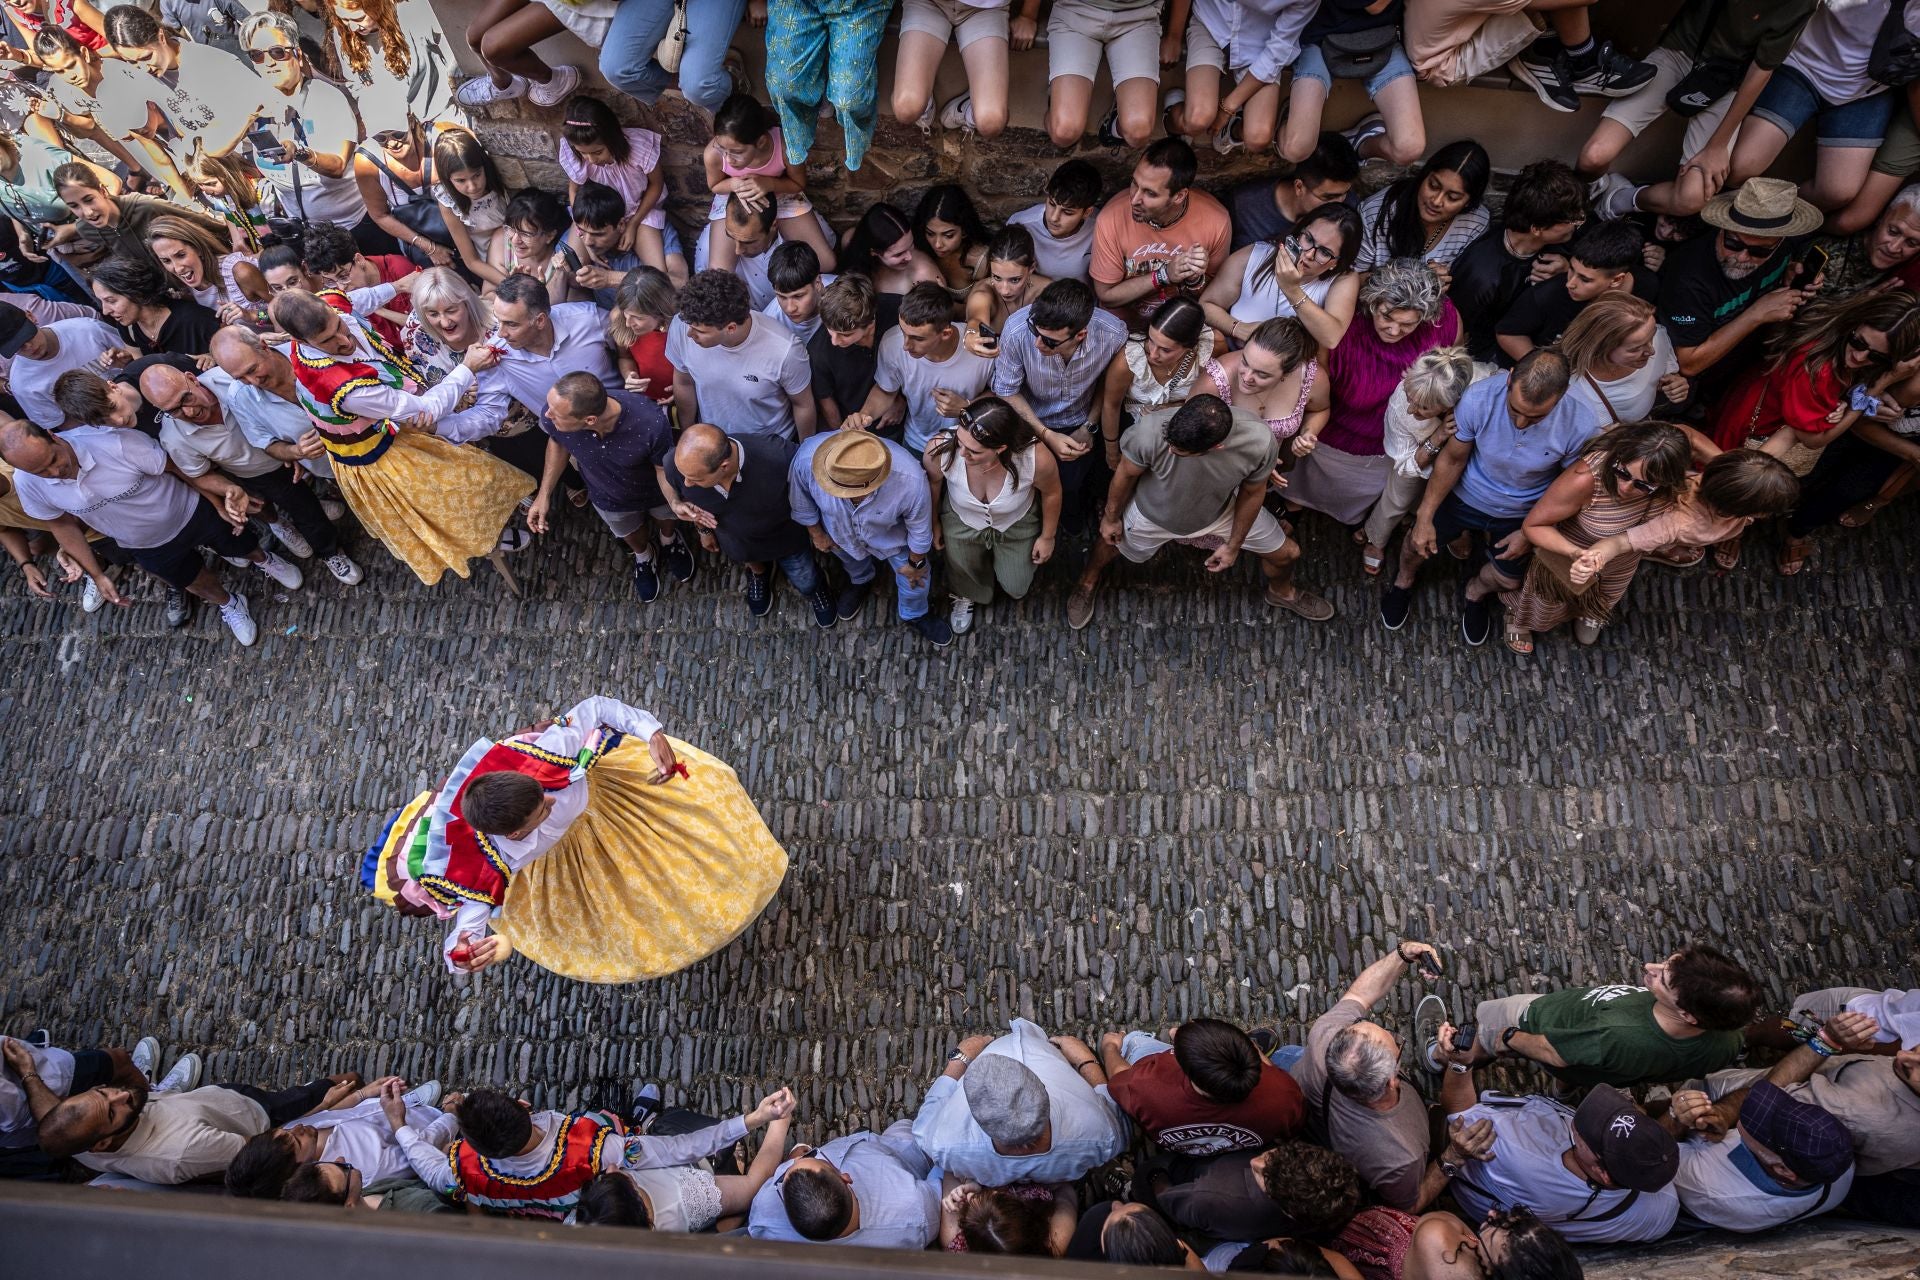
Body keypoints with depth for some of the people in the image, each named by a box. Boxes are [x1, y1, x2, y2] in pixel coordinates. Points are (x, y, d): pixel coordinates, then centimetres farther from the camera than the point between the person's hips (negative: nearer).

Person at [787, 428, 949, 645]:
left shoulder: (910, 481, -46)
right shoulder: (807, 457, -43)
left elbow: (920, 528, -21)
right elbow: (801, 502, -16)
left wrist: (915, 563, -4)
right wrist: (816, 533, 0)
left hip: (892, 537, -1)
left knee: (915, 579, 23)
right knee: (852, 562, 33)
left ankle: (914, 615, 58)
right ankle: (861, 582, 70)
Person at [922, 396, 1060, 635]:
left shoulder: (1036, 459, -42)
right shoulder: (938, 451, -40)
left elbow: (1051, 492, -16)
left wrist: (1047, 536, 0)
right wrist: (933, 524, 4)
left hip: (1017, 525, 0)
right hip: (961, 523, 1)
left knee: (1016, 589, 18)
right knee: (964, 575, 26)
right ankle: (966, 597, 64)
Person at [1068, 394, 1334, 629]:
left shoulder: (1260, 442, -39)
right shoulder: (1150, 433, -44)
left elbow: (1251, 492, -15)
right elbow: (1126, 474, -19)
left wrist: (1233, 545, -2)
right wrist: (1111, 517, -1)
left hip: (1221, 511, 2)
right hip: (1153, 513, -2)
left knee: (1287, 553, 15)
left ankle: (1282, 592, 54)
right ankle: (1087, 583, 62)